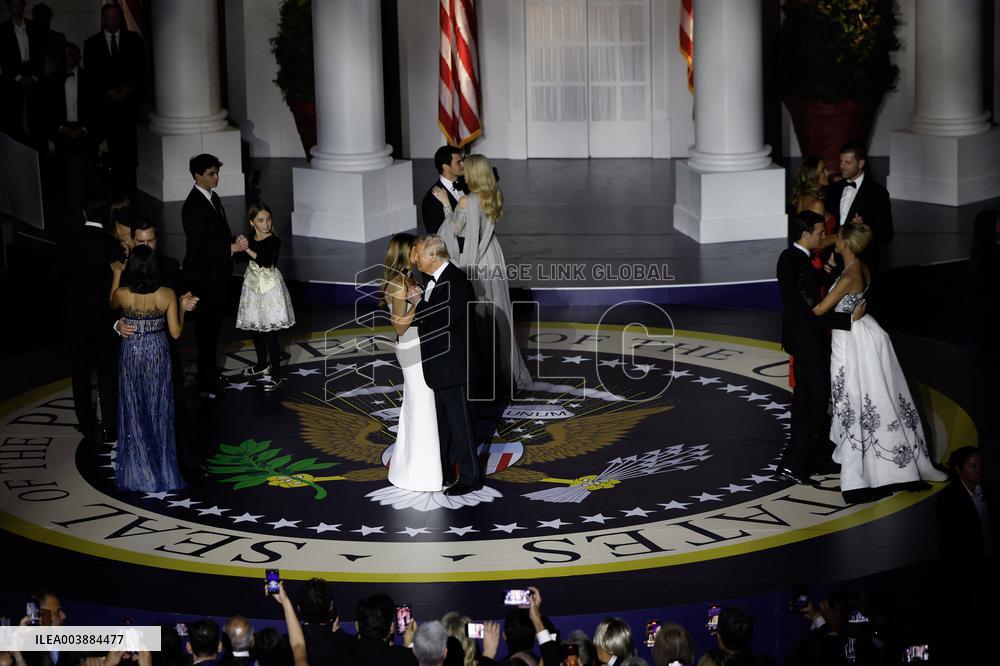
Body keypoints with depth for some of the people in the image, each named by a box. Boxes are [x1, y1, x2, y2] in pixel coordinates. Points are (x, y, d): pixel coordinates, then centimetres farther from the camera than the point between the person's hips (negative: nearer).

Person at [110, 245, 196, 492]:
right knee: (158, 411, 14)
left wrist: (117, 274, 16)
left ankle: (137, 471, 18)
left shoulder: (122, 294, -16)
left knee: (134, 411, 12)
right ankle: (161, 469, 22)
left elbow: (112, 305, 10)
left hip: (131, 356, 0)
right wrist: (183, 307, 3)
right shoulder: (167, 295, -16)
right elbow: (175, 332, -10)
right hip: (158, 355, 1)